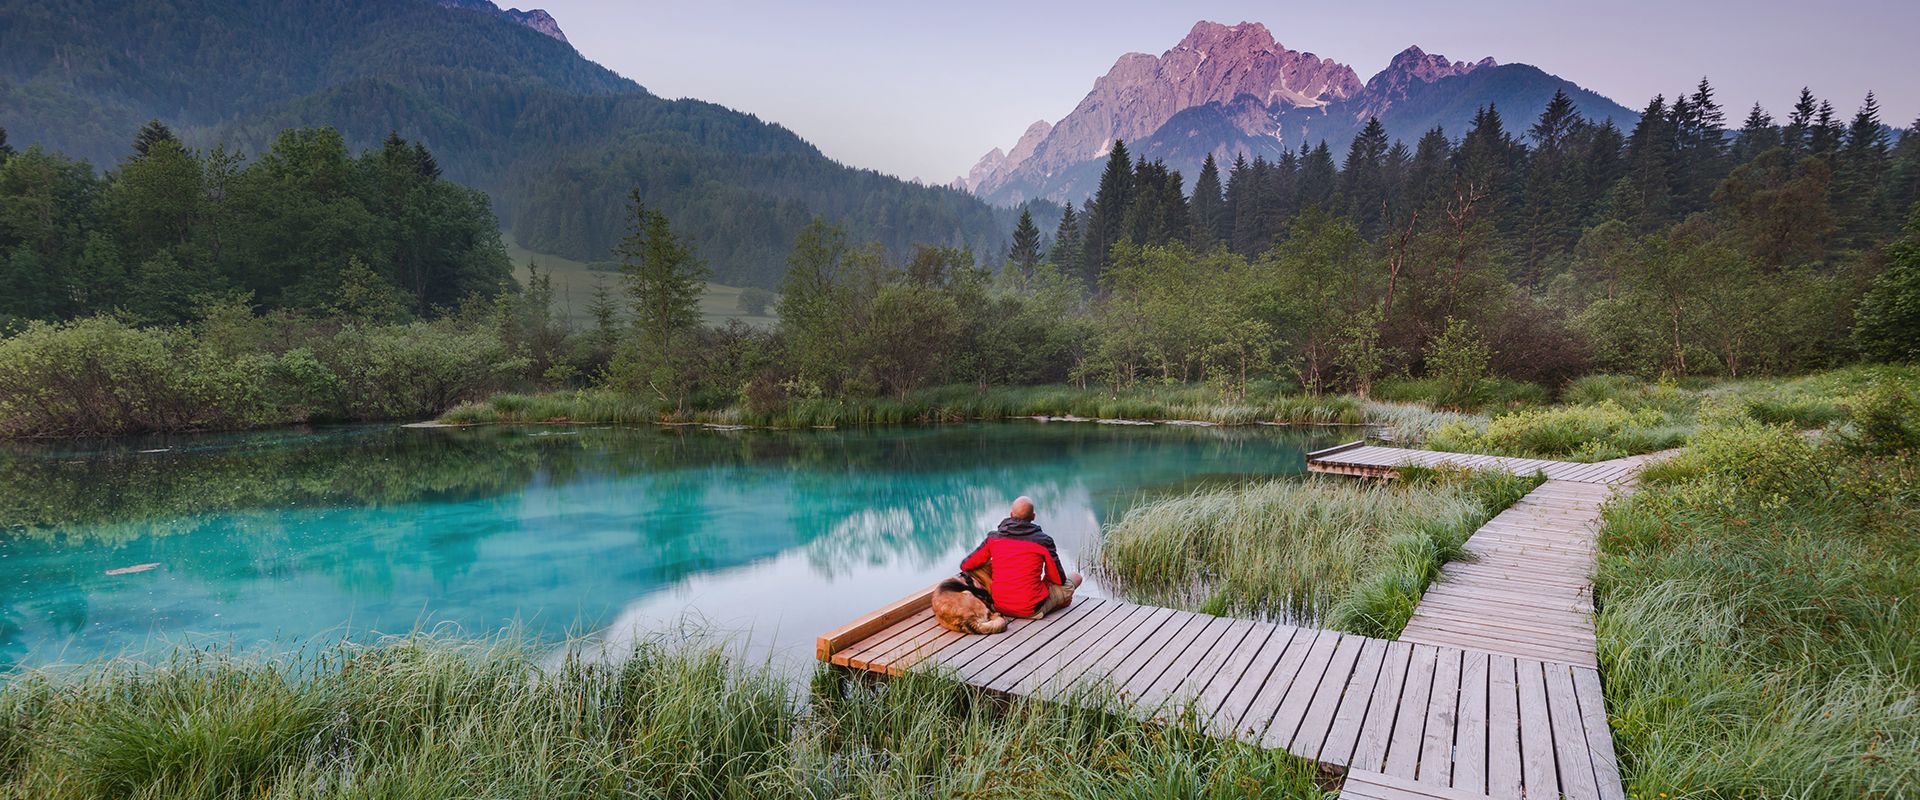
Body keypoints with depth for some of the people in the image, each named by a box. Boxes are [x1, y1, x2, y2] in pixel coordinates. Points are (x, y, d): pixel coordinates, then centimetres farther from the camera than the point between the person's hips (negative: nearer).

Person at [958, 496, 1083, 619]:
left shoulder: (994, 537, 0)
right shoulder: (1043, 540, -8)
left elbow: (965, 566, 4)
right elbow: (1059, 579, -1)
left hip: (1000, 606, 2)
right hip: (1031, 610, -2)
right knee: (1075, 577, 15)